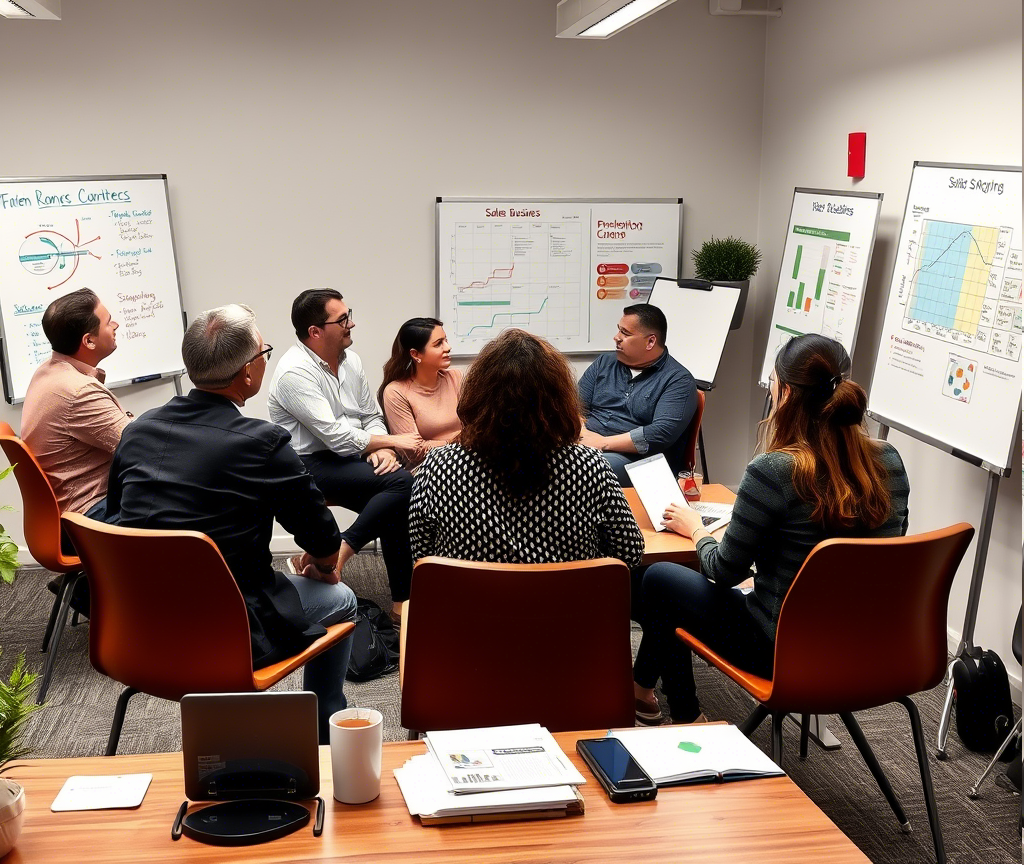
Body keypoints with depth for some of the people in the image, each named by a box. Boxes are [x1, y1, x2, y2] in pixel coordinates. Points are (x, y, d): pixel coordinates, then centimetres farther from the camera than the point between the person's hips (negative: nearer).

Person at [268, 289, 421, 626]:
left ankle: (401, 602, -6)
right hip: (311, 465, -8)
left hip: (349, 459, 8)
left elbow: (371, 416, 14)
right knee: (400, 483, -25)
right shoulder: (295, 373, -18)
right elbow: (336, 437, -21)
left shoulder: (350, 360, 8)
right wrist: (392, 441, -12)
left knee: (396, 507, -14)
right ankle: (327, 558, -20)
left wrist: (382, 448, -8)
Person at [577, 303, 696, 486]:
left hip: (632, 458, -5)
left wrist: (604, 442, -15)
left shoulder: (678, 380, -1)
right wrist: (583, 434, -11)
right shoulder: (605, 363, 17)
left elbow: (662, 433, -14)